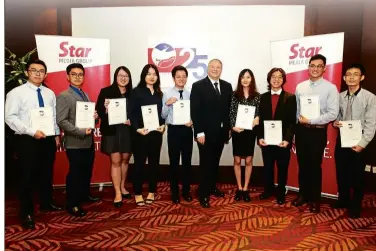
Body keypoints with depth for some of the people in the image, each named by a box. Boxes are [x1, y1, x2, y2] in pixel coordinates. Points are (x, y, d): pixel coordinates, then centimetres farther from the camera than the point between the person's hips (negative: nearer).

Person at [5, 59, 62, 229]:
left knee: (46, 174, 16)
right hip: (27, 140, -4)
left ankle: (46, 203, 34)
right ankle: (27, 213, 17)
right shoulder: (16, 92, -5)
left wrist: (57, 135, 8)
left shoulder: (49, 93, 9)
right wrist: (32, 131, -19)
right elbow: (10, 117, -11)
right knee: (26, 176, 3)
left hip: (48, 139, 5)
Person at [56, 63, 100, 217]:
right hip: (74, 143, -7)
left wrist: (95, 116, 0)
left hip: (89, 141, 7)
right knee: (75, 173, 3)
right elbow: (61, 121, -18)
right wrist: (81, 132, -22)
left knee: (87, 171, 17)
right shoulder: (63, 96, -10)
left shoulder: (85, 95, 16)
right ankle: (72, 204, 16)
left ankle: (85, 194, 37)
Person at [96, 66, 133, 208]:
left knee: (125, 160, 14)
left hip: (128, 131, 3)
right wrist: (105, 108, -23)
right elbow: (99, 112, -3)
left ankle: (122, 187, 31)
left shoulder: (132, 93, 7)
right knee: (115, 161, -1)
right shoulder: (106, 92, -1)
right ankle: (118, 193, 7)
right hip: (112, 131, -3)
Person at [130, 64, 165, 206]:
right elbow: (132, 113, -8)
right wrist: (137, 128, -19)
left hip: (156, 132, 5)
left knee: (154, 162, 10)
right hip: (141, 133, -4)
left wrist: (163, 125, -5)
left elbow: (161, 112, 12)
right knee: (139, 163, 3)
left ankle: (152, 191, 22)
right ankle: (138, 193, 14)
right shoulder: (137, 91, -2)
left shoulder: (159, 93, 13)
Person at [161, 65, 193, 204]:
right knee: (174, 162, 7)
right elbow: (163, 116, -4)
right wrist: (167, 104, -20)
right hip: (173, 130, -2)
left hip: (187, 130, 2)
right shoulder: (167, 94, -2)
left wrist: (192, 121, -12)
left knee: (187, 161, 12)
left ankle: (186, 190, 28)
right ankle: (174, 192, 23)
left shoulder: (190, 94, 3)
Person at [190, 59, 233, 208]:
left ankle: (212, 187, 32)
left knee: (215, 162, 16)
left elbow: (229, 108, 11)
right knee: (206, 164, 1)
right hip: (206, 133, -5)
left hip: (221, 132, 5)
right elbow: (195, 111, -11)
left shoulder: (227, 86, 9)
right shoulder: (198, 86, -6)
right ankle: (203, 194, 12)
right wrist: (199, 132, -16)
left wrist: (229, 128, 7)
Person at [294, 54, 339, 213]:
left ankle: (314, 199, 22)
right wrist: (299, 120, -1)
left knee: (315, 166, 6)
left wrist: (311, 120, -16)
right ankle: (303, 194, 28)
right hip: (301, 130, 4)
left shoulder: (330, 88, -6)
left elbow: (333, 114, -11)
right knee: (302, 164, 13)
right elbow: (295, 109, 8)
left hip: (318, 131, -3)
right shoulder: (300, 87, 7)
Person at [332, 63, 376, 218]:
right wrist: (335, 122, -7)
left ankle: (355, 205, 24)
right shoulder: (340, 96, 3)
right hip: (342, 139, 4)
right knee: (341, 172, 14)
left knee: (357, 175, 7)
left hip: (358, 141, -4)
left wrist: (362, 144, -16)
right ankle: (343, 200, 32)